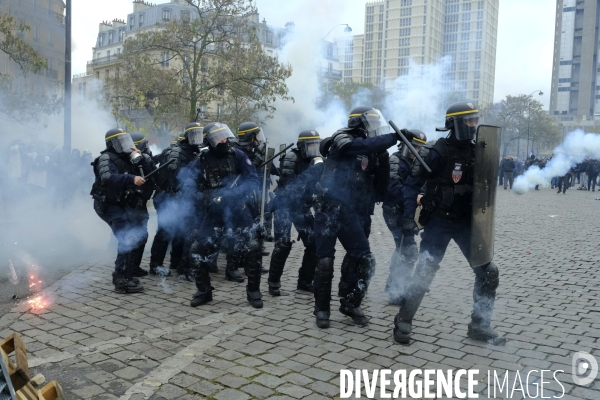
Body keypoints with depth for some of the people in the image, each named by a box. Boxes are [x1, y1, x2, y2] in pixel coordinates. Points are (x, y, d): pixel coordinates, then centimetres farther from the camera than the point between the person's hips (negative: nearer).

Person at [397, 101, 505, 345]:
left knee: (488, 273, 4)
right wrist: (408, 218, -19)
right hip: (438, 222, -6)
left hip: (467, 223, 6)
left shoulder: (476, 152, 5)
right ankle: (403, 323, 10)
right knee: (424, 273, -9)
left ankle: (479, 326, 20)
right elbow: (412, 185, -12)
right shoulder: (437, 152, -13)